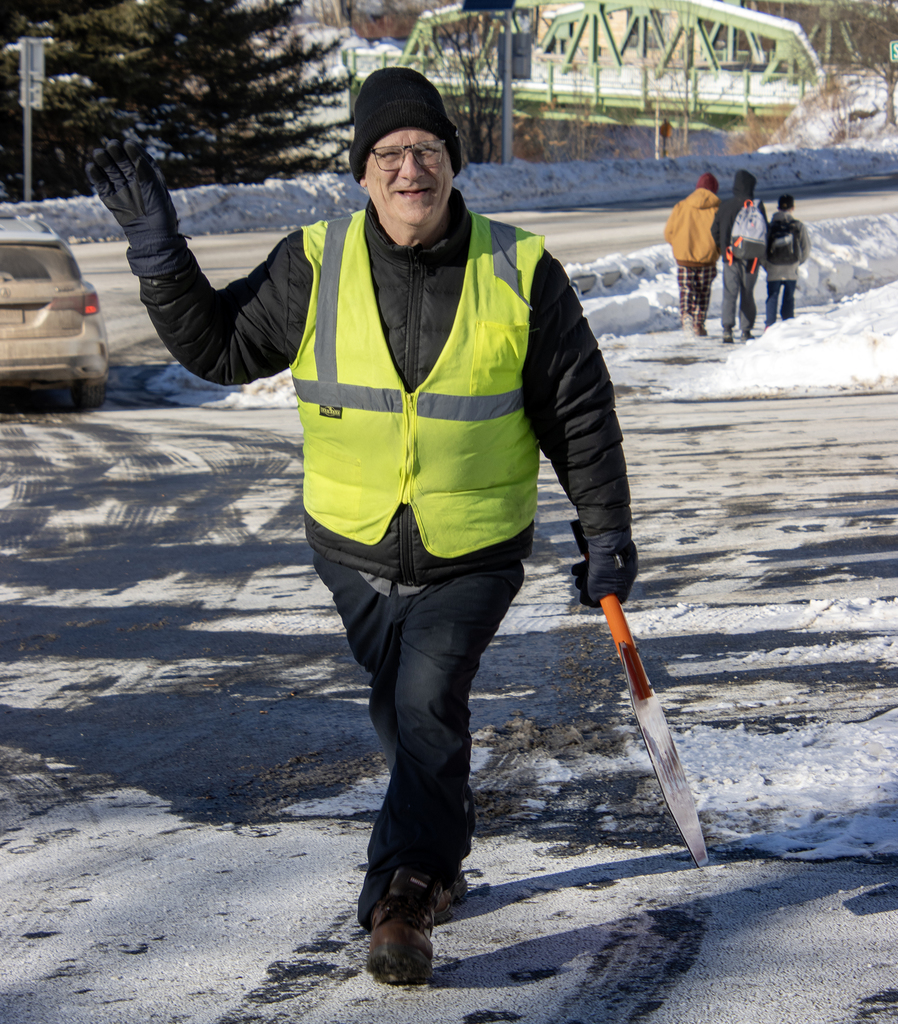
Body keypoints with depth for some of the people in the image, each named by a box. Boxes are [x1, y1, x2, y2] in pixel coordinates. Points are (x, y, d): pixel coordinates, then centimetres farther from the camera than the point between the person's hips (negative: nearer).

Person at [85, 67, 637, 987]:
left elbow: (579, 411, -2)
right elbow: (220, 346, 0)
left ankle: (403, 895, -16)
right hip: (356, 548, 3)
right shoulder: (316, 266, -7)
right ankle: (442, 855, 38)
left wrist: (606, 531, -1)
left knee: (429, 702, -19)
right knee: (403, 714, 16)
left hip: (475, 554, -3)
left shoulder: (520, 274, -9)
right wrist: (157, 252, -12)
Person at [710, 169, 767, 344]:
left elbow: (715, 231, 4)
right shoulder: (756, 205, -6)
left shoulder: (724, 205, 1)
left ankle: (727, 328, -19)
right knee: (747, 293, 11)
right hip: (751, 257, -1)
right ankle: (746, 330, 12)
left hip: (730, 256, 1)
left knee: (729, 293, -1)